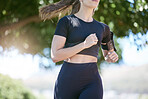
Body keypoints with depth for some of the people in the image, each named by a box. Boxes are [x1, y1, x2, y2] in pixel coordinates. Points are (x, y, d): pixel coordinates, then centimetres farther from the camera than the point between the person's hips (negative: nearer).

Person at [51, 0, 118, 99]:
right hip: (67, 83, -1)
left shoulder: (102, 28, 16)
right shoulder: (65, 21, 3)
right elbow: (55, 56, -8)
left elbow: (107, 57, 32)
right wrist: (84, 45, -15)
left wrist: (113, 56, 8)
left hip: (92, 83, 2)